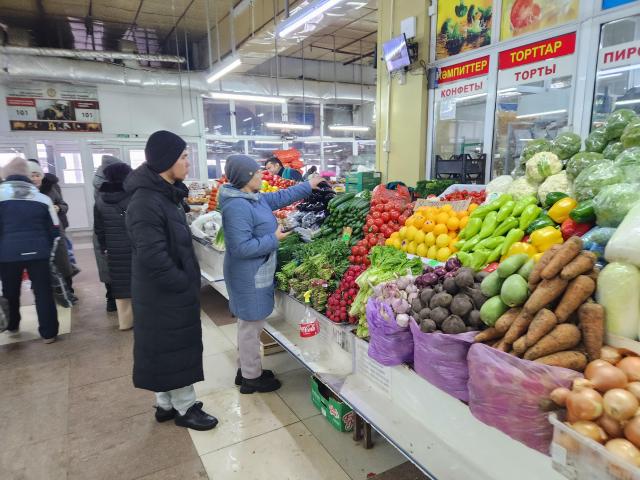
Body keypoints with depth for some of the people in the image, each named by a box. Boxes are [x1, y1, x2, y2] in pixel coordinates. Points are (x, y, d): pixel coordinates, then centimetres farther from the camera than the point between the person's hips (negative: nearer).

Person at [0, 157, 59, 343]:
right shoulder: (43, 198, 6)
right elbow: (54, 230, 8)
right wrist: (52, 252, 18)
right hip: (38, 252, 1)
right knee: (43, 291, 6)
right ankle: (49, 332, 9)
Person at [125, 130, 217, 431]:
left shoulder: (167, 194, 7)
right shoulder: (146, 202, -24)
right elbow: (152, 258, -27)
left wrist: (188, 281, 12)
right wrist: (184, 284, -16)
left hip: (172, 290, 9)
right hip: (164, 294, -9)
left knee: (169, 348, 19)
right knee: (175, 348, 6)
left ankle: (166, 403, 36)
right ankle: (185, 408, 25)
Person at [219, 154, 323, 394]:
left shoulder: (254, 199, 7)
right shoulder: (237, 207, -24)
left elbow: (281, 197, 21)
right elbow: (242, 247, -29)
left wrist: (309, 185, 25)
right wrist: (274, 239, -18)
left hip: (256, 274, 10)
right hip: (249, 277, -10)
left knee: (250, 324, 20)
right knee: (251, 325, 4)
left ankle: (246, 369, 37)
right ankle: (251, 378, 21)